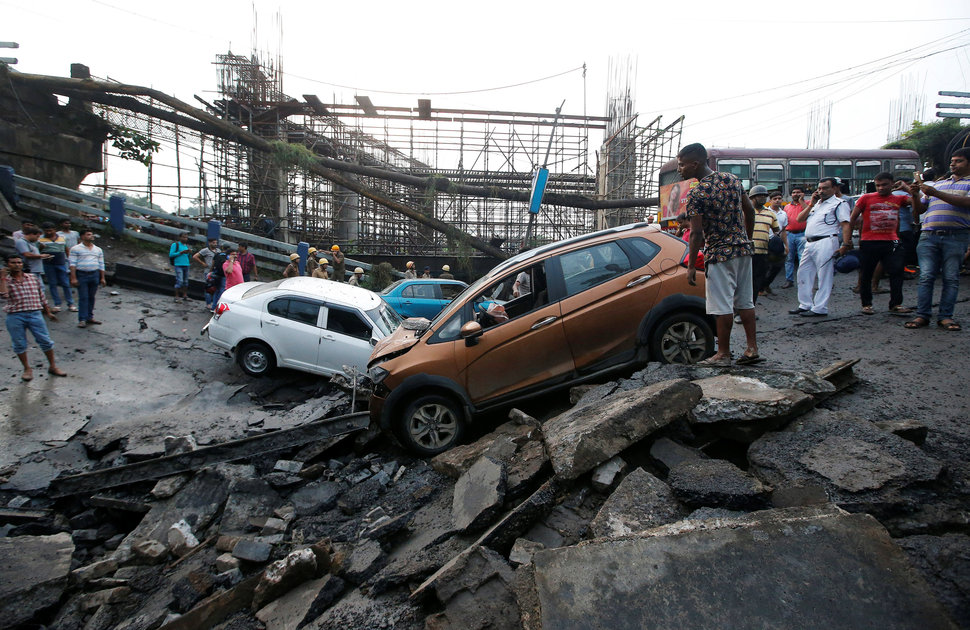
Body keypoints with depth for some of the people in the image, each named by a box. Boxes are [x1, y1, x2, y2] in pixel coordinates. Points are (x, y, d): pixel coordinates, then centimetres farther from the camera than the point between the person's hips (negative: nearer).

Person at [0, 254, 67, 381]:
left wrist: (48, 313, 20)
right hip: (15, 317, -1)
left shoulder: (33, 278, 10)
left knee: (45, 341, 2)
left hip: (35, 314, 1)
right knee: (19, 344, 7)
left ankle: (52, 366, 15)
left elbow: (41, 296, 17)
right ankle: (27, 369, 23)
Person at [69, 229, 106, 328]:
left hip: (95, 275, 4)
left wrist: (102, 278, 11)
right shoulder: (76, 249, 1)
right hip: (82, 275, -4)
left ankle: (90, 317, 15)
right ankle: (82, 320, -4)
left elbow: (101, 265, 16)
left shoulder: (98, 249, 15)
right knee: (83, 298, -6)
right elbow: (72, 264, -4)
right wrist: (73, 278, -12)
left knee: (91, 297, 7)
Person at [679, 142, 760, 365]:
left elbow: (696, 234, -17)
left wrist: (691, 266, -10)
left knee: (722, 306, 0)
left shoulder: (696, 194, -16)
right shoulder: (733, 179, 6)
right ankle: (752, 348, 19)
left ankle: (723, 353, 8)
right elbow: (749, 210, 13)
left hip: (719, 254, -7)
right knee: (745, 301, 15)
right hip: (743, 248, 8)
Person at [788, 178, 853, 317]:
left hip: (825, 243, -8)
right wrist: (811, 204, 6)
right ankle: (805, 305, 20)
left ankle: (820, 309, -3)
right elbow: (800, 219, 15)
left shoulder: (839, 203, -1)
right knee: (803, 274, 11)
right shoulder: (816, 203, 23)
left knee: (824, 277, -5)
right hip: (809, 243, 8)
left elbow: (846, 225, -10)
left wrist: (845, 246, -20)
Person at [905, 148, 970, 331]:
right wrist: (915, 195, 2)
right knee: (926, 277, -3)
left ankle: (945, 316, 4)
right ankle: (922, 315, -1)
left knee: (951, 278, -1)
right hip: (929, 235, 3)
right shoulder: (938, 184, 22)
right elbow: (918, 210, 21)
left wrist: (936, 193, -15)